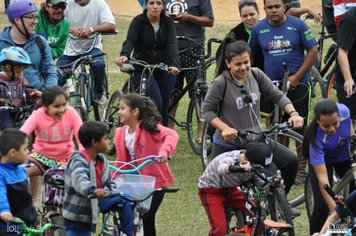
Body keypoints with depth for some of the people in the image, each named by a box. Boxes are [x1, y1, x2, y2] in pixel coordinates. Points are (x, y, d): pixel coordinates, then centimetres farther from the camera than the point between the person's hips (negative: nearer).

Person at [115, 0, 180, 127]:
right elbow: (130, 40, -23)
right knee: (156, 102, -20)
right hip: (143, 70, -3)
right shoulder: (138, 21, -8)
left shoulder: (168, 23, -1)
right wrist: (124, 55, -45)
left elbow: (172, 45, -15)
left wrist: (174, 64, -34)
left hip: (164, 69, 3)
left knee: (164, 106, 4)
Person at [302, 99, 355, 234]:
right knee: (322, 205, -16)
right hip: (322, 160, -4)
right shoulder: (317, 139, -42)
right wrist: (334, 211, -44)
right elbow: (322, 178, -42)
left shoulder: (343, 111, -35)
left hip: (344, 155, 4)